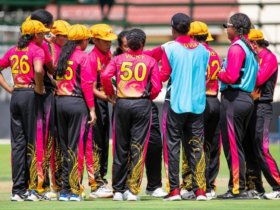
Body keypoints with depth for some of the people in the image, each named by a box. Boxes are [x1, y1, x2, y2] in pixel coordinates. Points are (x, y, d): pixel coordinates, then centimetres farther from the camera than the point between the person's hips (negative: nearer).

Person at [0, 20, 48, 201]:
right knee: (34, 142, -1)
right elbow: (38, 70, -26)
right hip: (31, 95, -6)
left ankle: (18, 191, 7)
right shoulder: (37, 50, -8)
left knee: (18, 143, 7)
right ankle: (35, 190, -1)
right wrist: (39, 89, -11)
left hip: (15, 96, 6)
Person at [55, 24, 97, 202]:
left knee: (64, 146, 11)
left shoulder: (63, 55, 11)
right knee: (77, 147, -2)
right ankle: (74, 191, -3)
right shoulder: (83, 57, -8)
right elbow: (87, 84, -12)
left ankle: (64, 190, 12)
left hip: (60, 101, 6)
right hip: (77, 102, -6)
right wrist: (92, 109, -10)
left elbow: (57, 78, 8)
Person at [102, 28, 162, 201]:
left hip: (122, 103, 2)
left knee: (120, 148, 9)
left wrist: (110, 93, 6)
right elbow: (156, 87, -5)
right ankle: (134, 191, -3)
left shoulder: (119, 59, 5)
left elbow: (105, 75, -9)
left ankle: (118, 191, 12)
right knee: (138, 147, 1)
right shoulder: (150, 61, 1)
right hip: (142, 104, -2)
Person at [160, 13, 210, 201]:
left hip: (175, 102, -3)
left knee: (172, 145, 3)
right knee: (196, 145, 8)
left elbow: (163, 76, -8)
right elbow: (207, 75, 7)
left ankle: (174, 190, -2)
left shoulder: (170, 49, -8)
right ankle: (200, 190, 3)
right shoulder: (202, 50, 4)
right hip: (197, 102, 3)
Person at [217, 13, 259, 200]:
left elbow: (231, 77, -22)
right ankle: (237, 186, 15)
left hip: (234, 99, -9)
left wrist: (218, 74, -2)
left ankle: (238, 189, -8)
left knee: (232, 145, -7)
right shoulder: (250, 48, 16)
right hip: (248, 98, 9)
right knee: (238, 145, 13)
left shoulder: (236, 47, -12)